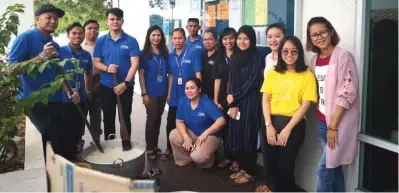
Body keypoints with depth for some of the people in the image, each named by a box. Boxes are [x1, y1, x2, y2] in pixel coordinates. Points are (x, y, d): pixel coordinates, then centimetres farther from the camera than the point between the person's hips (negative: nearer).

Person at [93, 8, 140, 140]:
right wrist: (107, 68, -18)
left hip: (125, 87, -2)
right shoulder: (101, 41, 4)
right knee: (108, 118, 12)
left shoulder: (131, 41, -4)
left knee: (125, 118, 7)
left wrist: (125, 83, -19)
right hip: (106, 86, 2)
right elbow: (97, 62, 5)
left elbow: (135, 64, -10)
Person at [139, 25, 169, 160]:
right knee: (151, 118, -1)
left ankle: (155, 145, 22)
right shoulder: (144, 54, -3)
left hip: (162, 92, 4)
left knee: (158, 118, 10)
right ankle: (149, 148, 10)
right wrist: (144, 93, -12)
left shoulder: (165, 53, 7)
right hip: (150, 92, -4)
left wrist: (169, 91, 5)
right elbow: (141, 75, -6)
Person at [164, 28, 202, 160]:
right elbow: (170, 76, 10)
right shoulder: (170, 56, 6)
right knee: (171, 123, 9)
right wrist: (169, 93, 8)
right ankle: (170, 149, 25)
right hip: (175, 95, 4)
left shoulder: (192, 54, -8)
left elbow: (198, 74, -8)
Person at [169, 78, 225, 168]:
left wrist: (205, 133, -43)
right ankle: (185, 160, 4)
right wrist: (186, 137, -23)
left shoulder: (207, 103, -22)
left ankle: (207, 156, 9)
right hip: (192, 133, 5)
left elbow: (221, 121, -32)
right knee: (173, 136, -22)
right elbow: (179, 121, -6)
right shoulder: (183, 101, -9)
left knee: (197, 157, -30)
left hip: (210, 136, -5)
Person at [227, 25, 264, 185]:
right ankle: (242, 168, 24)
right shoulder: (234, 57, 11)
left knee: (248, 136, 0)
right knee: (236, 135, 9)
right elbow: (231, 81, 8)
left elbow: (251, 82, -11)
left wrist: (234, 97, -7)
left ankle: (250, 172, 13)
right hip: (235, 103, 6)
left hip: (250, 103, -6)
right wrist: (232, 104, -2)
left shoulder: (257, 58, -7)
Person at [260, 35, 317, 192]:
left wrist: (288, 129, -11)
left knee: (285, 165, -1)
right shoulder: (272, 73, 7)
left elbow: (305, 105, -6)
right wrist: (268, 125, -6)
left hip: (294, 125, -3)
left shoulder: (307, 75, -2)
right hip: (272, 122, 3)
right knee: (271, 163, 6)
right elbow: (265, 99, 4)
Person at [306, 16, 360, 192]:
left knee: (324, 168, -3)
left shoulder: (343, 56, -11)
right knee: (334, 166, 15)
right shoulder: (315, 60, 8)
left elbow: (347, 93, -16)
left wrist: (333, 126, -17)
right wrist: (324, 123, 7)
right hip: (322, 122, 6)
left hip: (339, 122, -6)